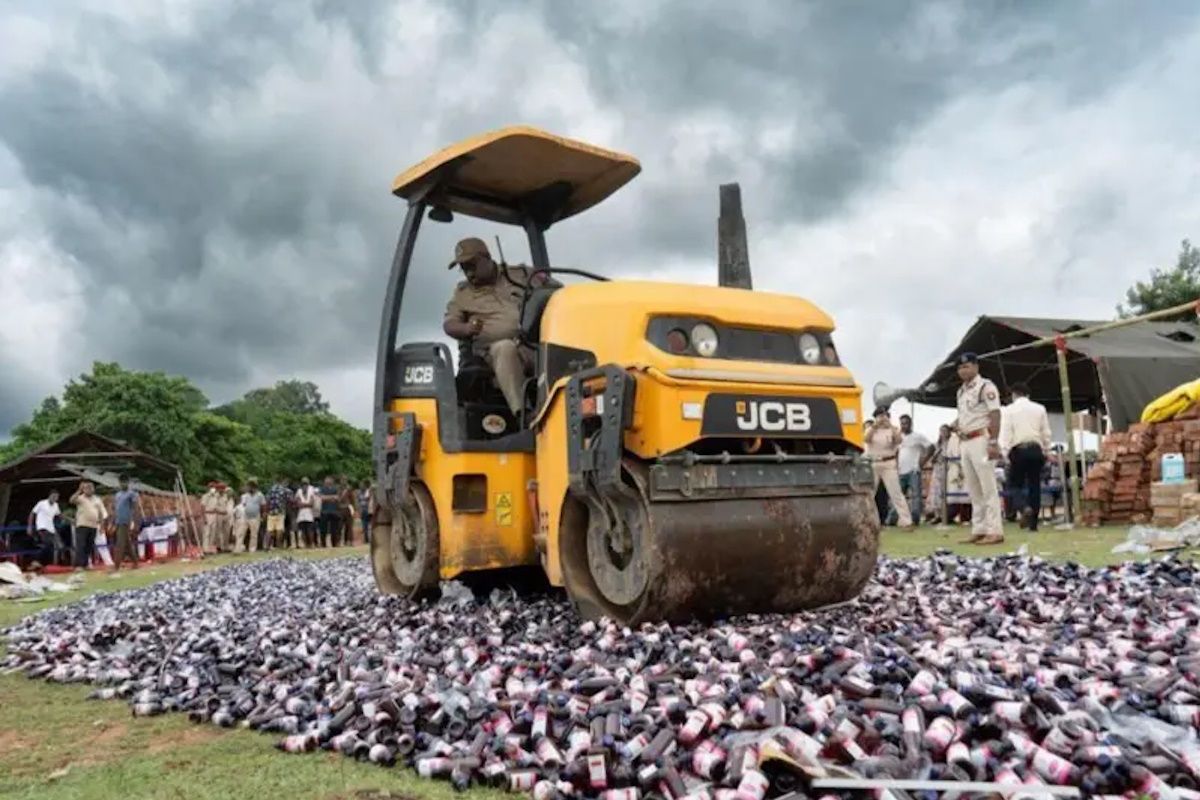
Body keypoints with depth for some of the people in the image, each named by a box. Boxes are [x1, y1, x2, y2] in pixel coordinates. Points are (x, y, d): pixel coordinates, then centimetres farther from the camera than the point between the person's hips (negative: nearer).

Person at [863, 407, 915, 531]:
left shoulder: (892, 429, 5)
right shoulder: (871, 429, 8)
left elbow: (899, 440, -14)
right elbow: (867, 439, -13)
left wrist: (890, 425, -18)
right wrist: (875, 426, -21)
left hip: (888, 464, -2)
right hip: (872, 464, 2)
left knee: (896, 493, -6)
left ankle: (906, 522, -4)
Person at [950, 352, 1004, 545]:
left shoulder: (986, 386, -7)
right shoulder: (961, 391, 18)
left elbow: (995, 415, -14)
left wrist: (994, 442, -20)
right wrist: (955, 425, 6)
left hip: (980, 440, -9)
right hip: (964, 442, 9)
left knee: (988, 488, -8)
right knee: (974, 490, 10)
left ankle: (994, 531, -7)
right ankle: (978, 531, 14)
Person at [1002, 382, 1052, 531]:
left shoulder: (1009, 410, 2)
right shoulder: (1040, 408, 10)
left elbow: (1006, 434, -4)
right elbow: (1046, 433, 11)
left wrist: (1006, 455, -2)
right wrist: (1046, 451, 19)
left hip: (1018, 450, -3)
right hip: (1036, 449, 3)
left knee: (1015, 484, 4)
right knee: (1035, 484, 5)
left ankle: (1026, 508, -24)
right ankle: (1033, 522, 4)